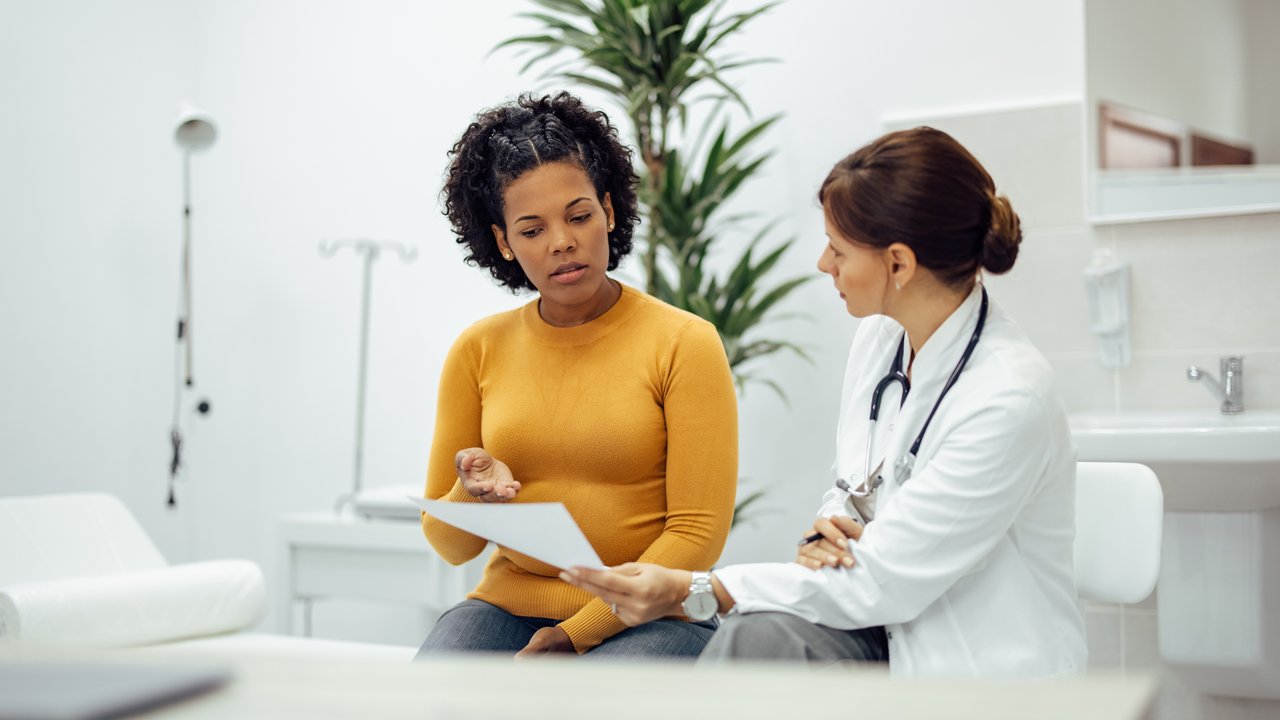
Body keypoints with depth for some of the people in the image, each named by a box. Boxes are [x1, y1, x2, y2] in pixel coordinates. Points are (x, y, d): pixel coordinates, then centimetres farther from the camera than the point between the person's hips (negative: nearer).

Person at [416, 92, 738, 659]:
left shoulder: (684, 343, -2)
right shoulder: (478, 350, 7)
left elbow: (698, 534, -6)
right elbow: (449, 545, 11)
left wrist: (575, 634, -12)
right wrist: (473, 493, -12)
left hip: (644, 617, -3)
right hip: (509, 606, 3)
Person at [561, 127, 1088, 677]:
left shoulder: (1009, 398, -24)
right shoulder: (879, 336, 2)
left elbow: (882, 583, -22)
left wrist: (695, 591, -22)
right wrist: (825, 534, -9)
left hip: (983, 677, -6)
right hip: (888, 633, 6)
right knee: (753, 635, -25)